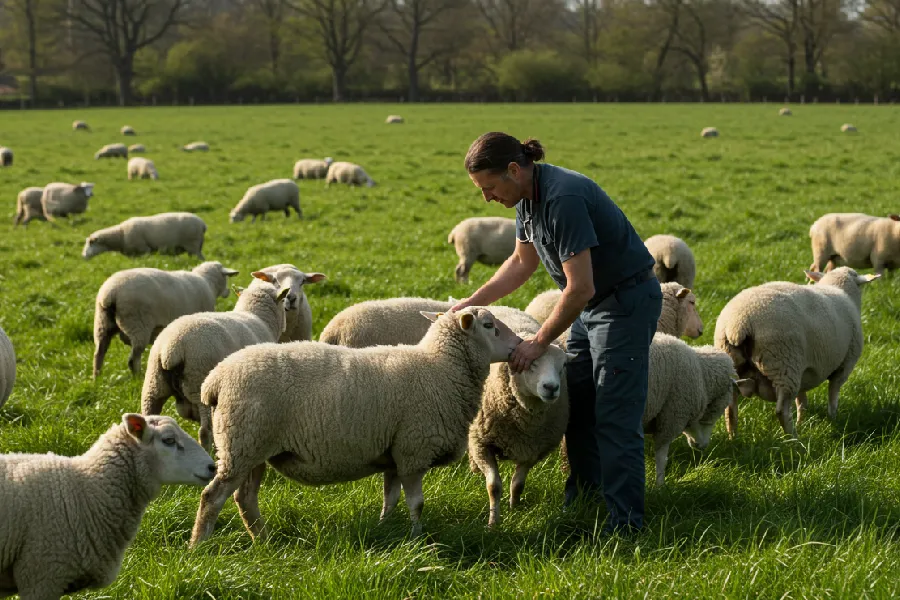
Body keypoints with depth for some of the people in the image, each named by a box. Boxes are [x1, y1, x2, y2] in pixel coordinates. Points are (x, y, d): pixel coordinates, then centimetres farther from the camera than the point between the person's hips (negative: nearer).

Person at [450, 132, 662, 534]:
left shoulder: (563, 199, -30)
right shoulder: (528, 197, 1)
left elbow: (580, 288, -30)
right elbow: (522, 262, 17)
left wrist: (538, 343, -20)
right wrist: (472, 302, 9)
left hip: (627, 301, -10)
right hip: (593, 304, 10)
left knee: (614, 415, -11)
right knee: (576, 400, 16)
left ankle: (625, 519, -9)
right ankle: (585, 491, 30)